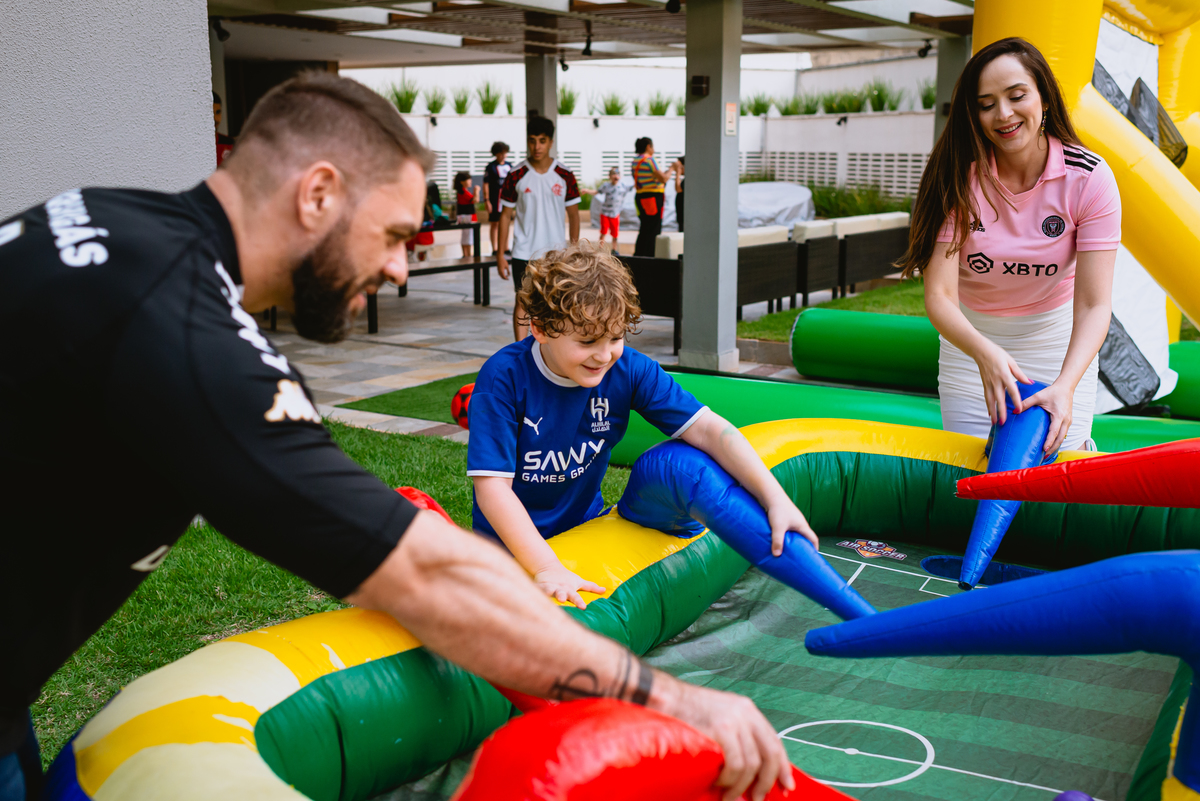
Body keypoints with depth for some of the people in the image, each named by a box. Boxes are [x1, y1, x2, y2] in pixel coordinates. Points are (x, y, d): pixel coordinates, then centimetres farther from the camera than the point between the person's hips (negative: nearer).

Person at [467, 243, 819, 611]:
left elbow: (706, 428, -15)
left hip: (586, 525, 4)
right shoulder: (504, 378, -23)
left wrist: (776, 499, -27)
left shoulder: (629, 370, -12)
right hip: (512, 542, -4)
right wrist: (546, 569, -37)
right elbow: (492, 486, -27)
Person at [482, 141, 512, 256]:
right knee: (494, 224, 2)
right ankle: (495, 249, 6)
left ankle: (505, 249, 15)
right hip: (495, 199, -5)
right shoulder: (491, 167, -5)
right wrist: (487, 200, -13)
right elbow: (486, 184, -7)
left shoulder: (509, 166, 9)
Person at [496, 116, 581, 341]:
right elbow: (506, 215, 3)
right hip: (524, 252, -1)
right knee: (523, 301, -4)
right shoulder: (516, 175, -2)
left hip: (556, 252, 1)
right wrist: (500, 253, -1)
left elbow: (573, 215, 5)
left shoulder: (564, 175, -1)